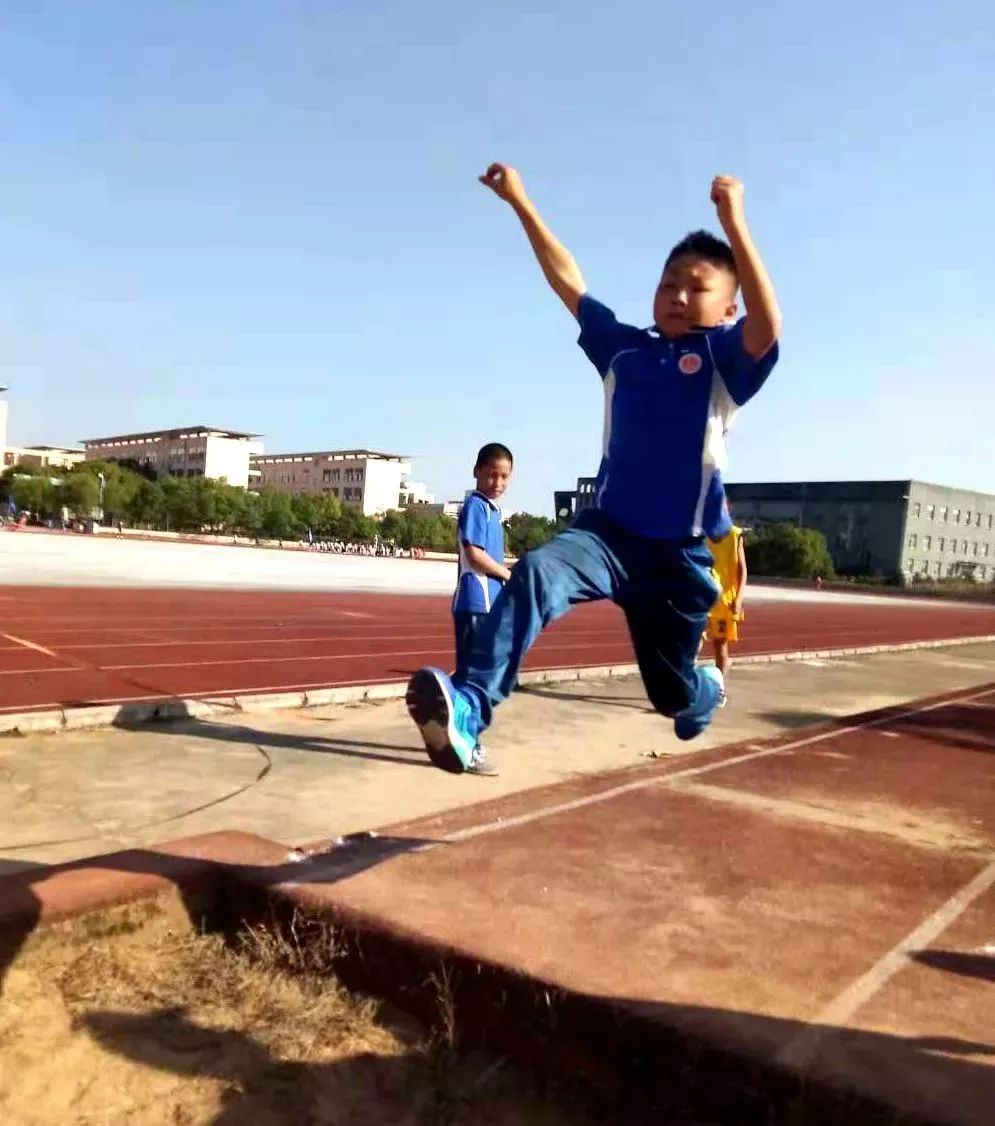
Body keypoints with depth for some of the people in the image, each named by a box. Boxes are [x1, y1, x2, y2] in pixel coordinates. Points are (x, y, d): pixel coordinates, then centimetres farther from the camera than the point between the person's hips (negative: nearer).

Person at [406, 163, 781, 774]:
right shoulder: (623, 348, 10)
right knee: (535, 573, -32)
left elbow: (767, 327, -24)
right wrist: (521, 202, 14)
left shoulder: (725, 358, -1)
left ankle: (708, 690, 51)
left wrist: (734, 223, -31)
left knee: (673, 691, 13)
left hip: (684, 550, -2)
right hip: (609, 529, 2)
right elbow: (569, 281, 14)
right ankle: (470, 706, -42)